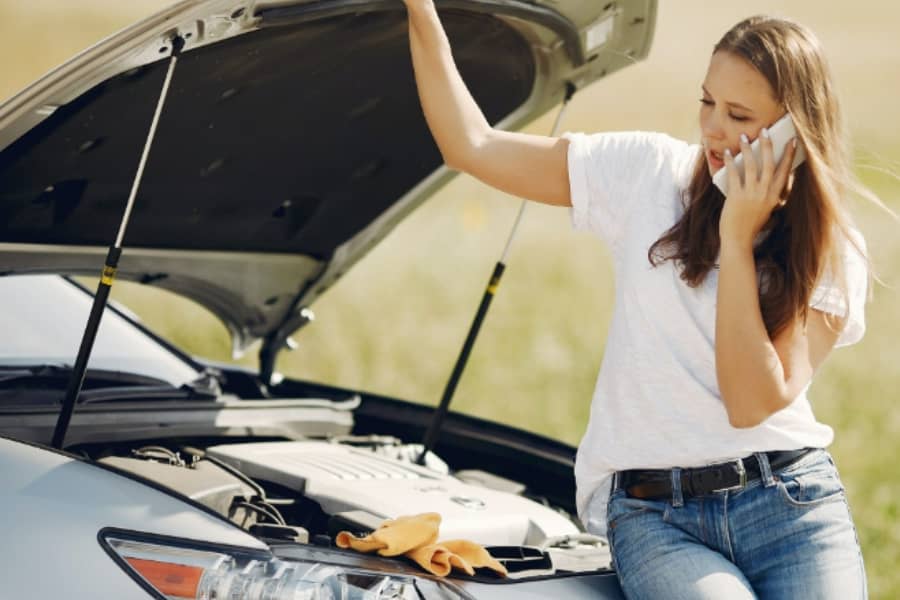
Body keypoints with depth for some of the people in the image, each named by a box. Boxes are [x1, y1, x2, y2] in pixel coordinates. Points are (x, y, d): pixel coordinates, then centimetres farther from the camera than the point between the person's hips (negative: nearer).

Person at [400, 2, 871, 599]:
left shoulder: (833, 253, 3)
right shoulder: (653, 174, 6)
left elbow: (754, 403, -11)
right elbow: (473, 147, 5)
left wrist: (738, 239, -11)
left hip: (790, 504, 1)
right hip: (654, 516, 0)